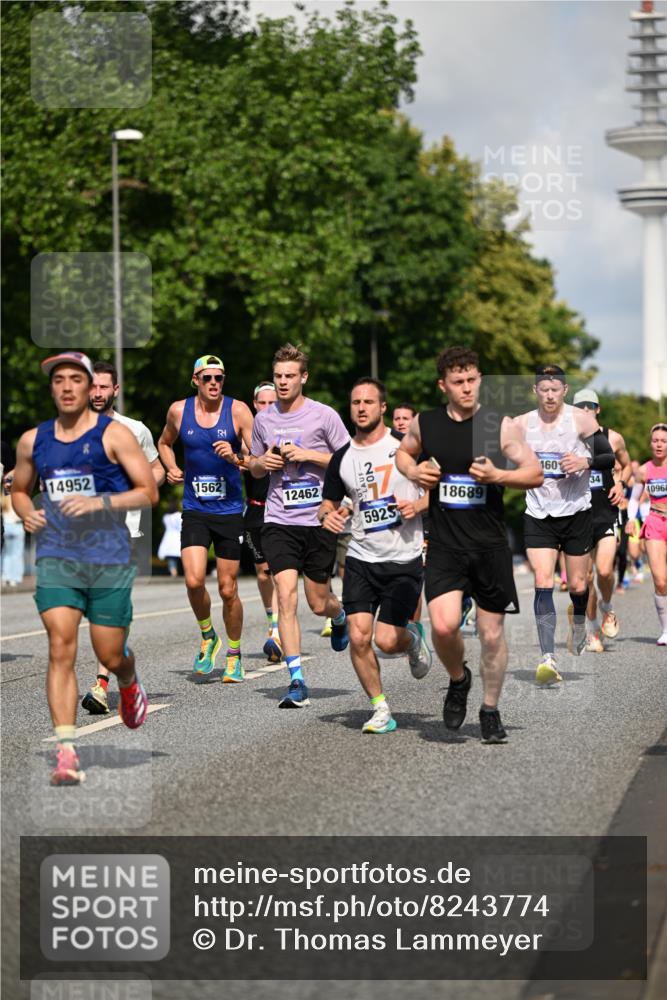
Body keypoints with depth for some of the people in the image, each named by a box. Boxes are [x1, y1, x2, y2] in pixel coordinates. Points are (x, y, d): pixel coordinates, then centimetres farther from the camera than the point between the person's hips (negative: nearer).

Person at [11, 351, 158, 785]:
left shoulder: (113, 434, -2)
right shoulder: (33, 441, 9)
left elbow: (149, 492, -4)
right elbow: (19, 489, 24)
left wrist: (100, 503, -17)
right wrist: (26, 512, 2)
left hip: (109, 558, -2)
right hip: (56, 557, 2)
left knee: (110, 655, 4)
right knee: (61, 648, -14)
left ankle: (129, 685, 43)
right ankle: (66, 753, -16)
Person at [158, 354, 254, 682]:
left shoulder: (238, 411, -6)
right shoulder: (179, 410, 2)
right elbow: (164, 443, 22)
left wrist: (235, 458, -27)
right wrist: (171, 468, 4)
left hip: (230, 510, -1)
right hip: (194, 510, 1)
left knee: (228, 589, 3)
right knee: (194, 581, -16)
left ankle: (234, 655, 23)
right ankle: (207, 637, 11)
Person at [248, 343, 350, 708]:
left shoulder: (324, 415, -3)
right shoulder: (263, 419, 9)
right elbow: (255, 466, 22)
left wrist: (309, 455, -13)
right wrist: (262, 462, -1)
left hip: (319, 519, -2)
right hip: (279, 521, 2)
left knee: (318, 604, 6)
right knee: (286, 594, -14)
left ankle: (340, 615, 46)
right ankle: (296, 681, -12)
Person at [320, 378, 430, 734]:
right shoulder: (342, 458, 6)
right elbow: (328, 503, 15)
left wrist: (418, 505, -16)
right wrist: (328, 515, -8)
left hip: (404, 560, -3)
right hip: (360, 558, 3)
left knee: (386, 640, -8)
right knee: (358, 637, -9)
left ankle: (413, 638, 30)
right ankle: (380, 709, 8)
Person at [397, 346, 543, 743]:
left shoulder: (501, 425, -3)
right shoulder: (425, 424, 3)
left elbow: (536, 474, -1)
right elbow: (404, 453, 24)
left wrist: (497, 475, -18)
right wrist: (414, 472, 2)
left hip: (490, 546, 0)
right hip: (445, 546, 1)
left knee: (492, 633, 5)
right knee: (444, 625, -18)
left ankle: (491, 711, 25)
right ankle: (458, 680, 14)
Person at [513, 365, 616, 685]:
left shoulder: (581, 419, -5)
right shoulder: (522, 424, 2)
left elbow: (609, 458, -3)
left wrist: (586, 462, -21)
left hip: (576, 512, -1)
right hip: (538, 515, 1)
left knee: (577, 585, 8)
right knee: (542, 584, -13)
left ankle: (578, 626, 44)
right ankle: (548, 659, -19)